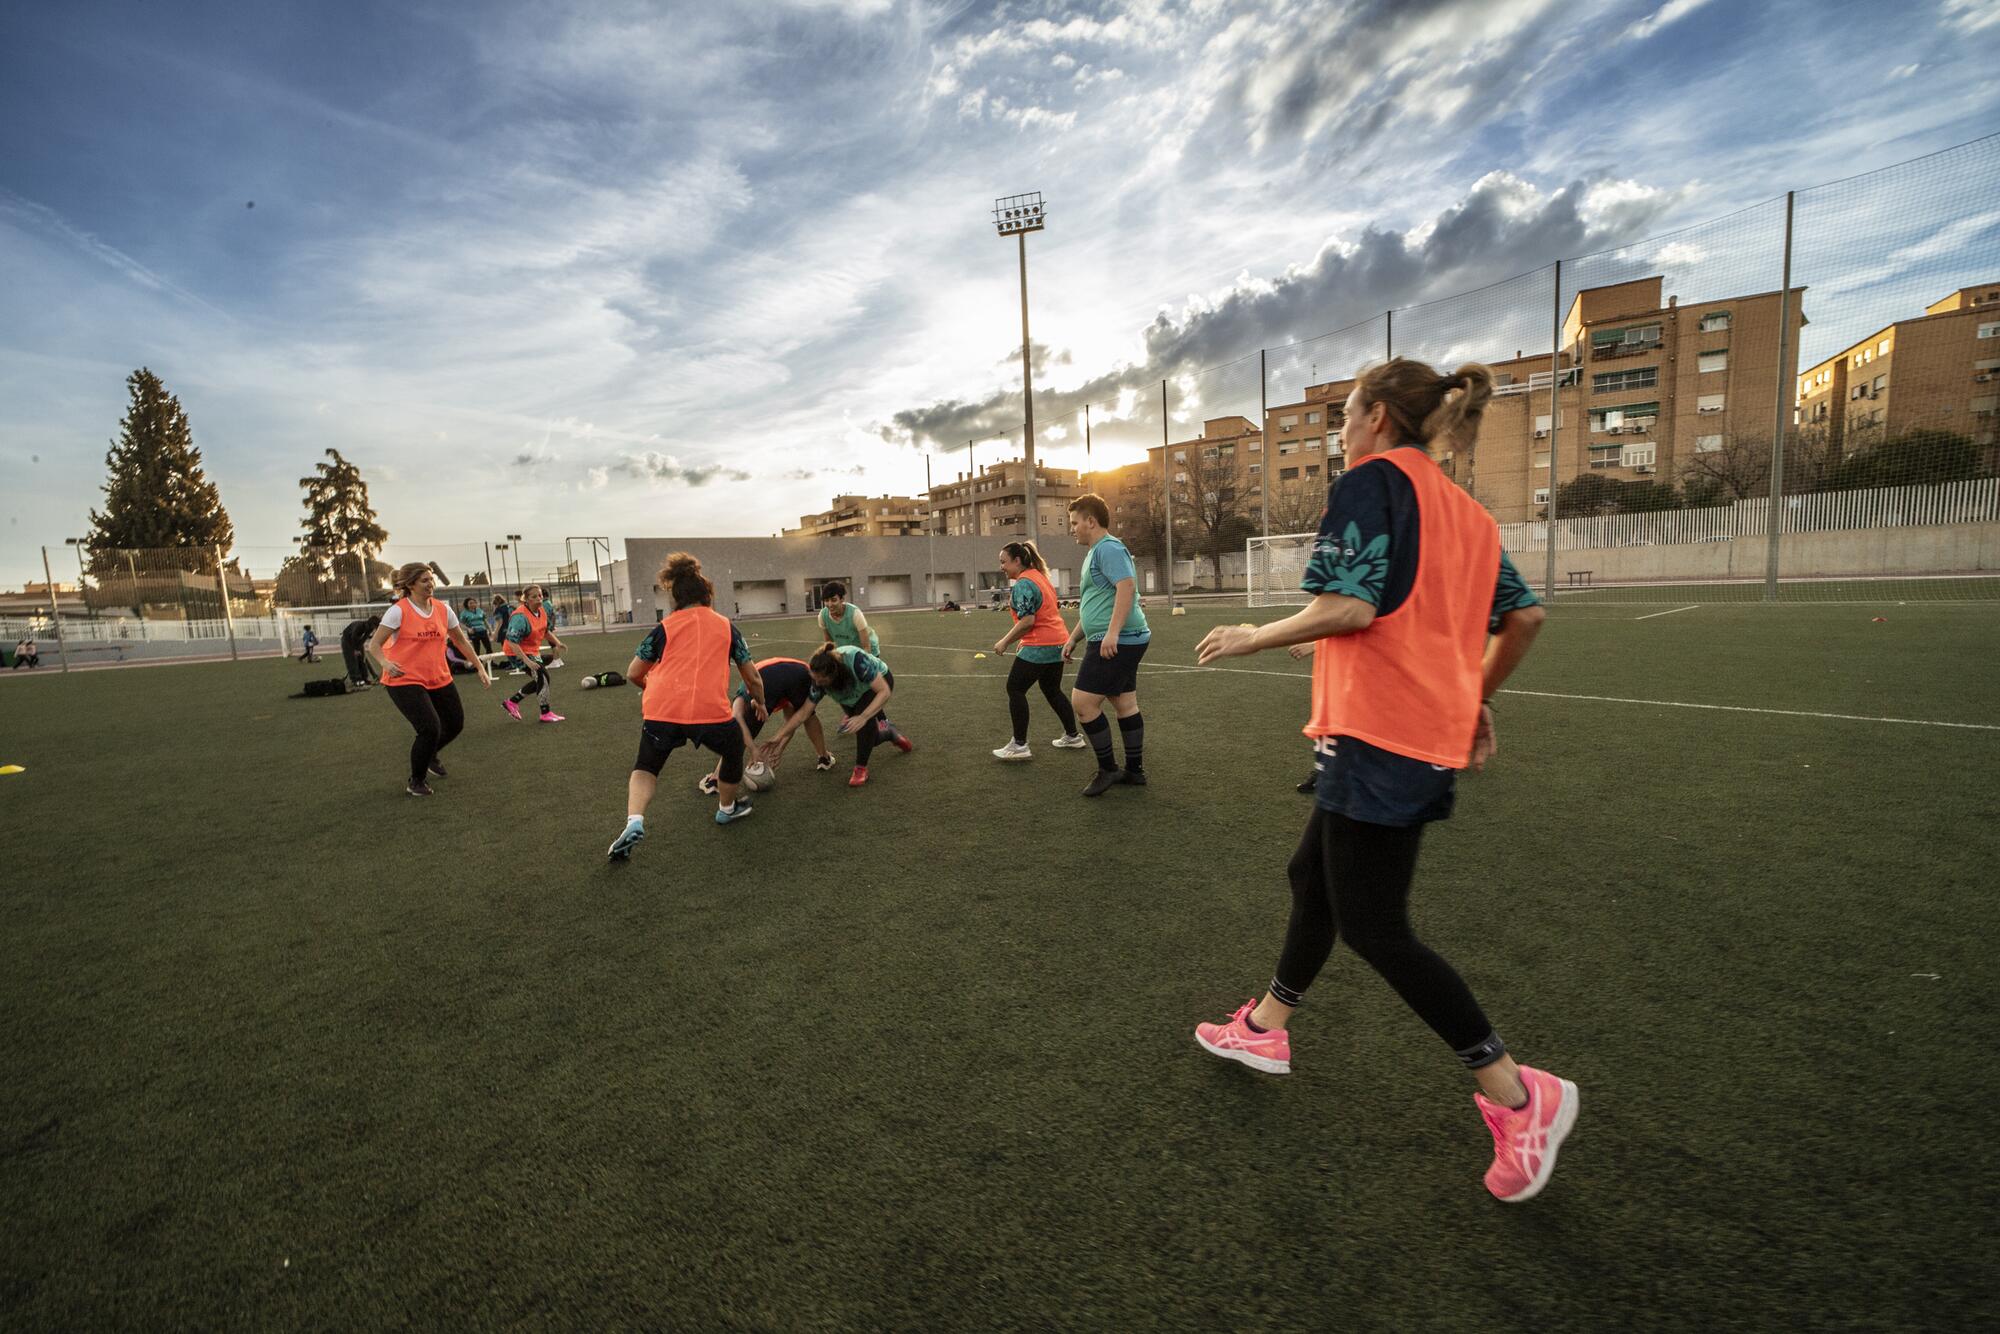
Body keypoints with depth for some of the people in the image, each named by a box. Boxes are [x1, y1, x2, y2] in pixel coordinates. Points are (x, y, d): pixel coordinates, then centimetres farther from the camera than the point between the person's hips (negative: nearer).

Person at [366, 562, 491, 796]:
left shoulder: (443, 609, 3)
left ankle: (430, 755, 45)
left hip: (439, 679, 6)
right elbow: (374, 645, -10)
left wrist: (480, 667, 13)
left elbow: (460, 640, 14)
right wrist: (386, 663, -30)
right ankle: (416, 781, 7)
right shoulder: (399, 611, -12)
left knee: (455, 724, 11)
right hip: (404, 681, -6)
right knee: (430, 728, -18)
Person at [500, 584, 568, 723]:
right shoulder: (520, 617, -28)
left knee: (539, 680, 17)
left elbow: (546, 630, 16)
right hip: (518, 653, -9)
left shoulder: (542, 610, -2)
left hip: (533, 651, 9)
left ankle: (512, 701, 34)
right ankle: (546, 714, -7)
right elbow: (512, 642, -30)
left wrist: (558, 643, 1)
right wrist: (527, 661, -36)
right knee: (542, 676, -17)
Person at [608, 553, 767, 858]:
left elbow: (633, 674, 18)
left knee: (646, 766, 25)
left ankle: (634, 822, 3)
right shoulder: (726, 625, 17)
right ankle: (727, 808, 45)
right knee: (734, 749, 29)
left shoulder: (665, 627, 17)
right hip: (711, 710, -1)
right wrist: (759, 701, 41)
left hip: (661, 710, 1)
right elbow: (752, 677, 21)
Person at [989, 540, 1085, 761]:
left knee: (1015, 689, -1)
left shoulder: (1023, 584, -15)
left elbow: (1027, 621, -22)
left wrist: (1006, 641, -12)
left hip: (1039, 647, -10)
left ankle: (1019, 746, 0)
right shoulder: (1039, 576, 15)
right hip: (1058, 643, 10)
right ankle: (1073, 736, 29)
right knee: (1052, 690, 21)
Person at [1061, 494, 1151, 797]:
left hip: (1115, 642, -11)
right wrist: (1074, 638, 28)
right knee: (1125, 704, 13)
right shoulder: (1096, 552, 21)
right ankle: (1135, 770, 22)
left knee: (1083, 701, -9)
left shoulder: (1108, 548, -12)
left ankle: (1107, 769, 3)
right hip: (1124, 642, 11)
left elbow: (1128, 586, -26)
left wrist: (1112, 633, -31)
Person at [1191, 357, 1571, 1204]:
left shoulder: (1372, 480, -9)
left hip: (1378, 737, -10)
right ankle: (1265, 1028, 35)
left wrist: (1251, 638, -8)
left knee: (1372, 927, 1)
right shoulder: (1465, 511, 16)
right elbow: (1524, 614, 15)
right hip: (1434, 734, 10)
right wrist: (1477, 699, 24)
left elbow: (1348, 605, -21)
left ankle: (1518, 1096, 13)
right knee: (1314, 876, 19)